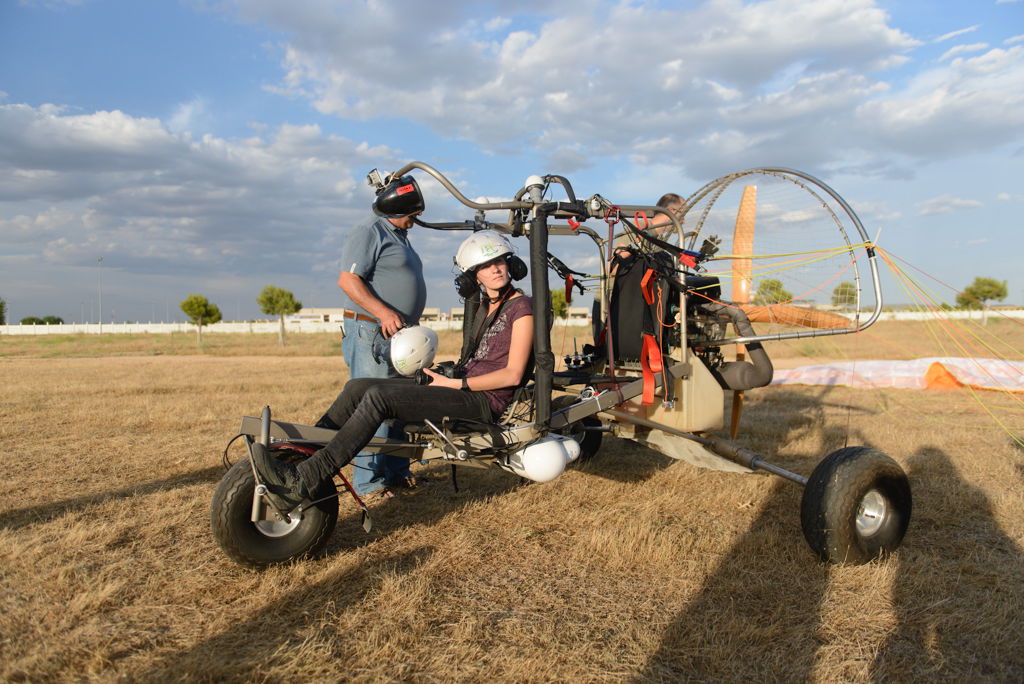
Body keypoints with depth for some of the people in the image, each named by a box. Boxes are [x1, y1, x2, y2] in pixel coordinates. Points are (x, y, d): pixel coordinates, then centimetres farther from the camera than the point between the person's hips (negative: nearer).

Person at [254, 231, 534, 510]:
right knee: (358, 387, -7)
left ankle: (301, 482, -30)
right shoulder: (483, 304, 17)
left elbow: (512, 375, -12)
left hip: (484, 401, -8)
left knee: (379, 397, -26)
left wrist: (454, 384, -13)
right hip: (459, 387, 8)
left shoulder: (521, 307, -6)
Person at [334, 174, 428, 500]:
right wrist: (384, 313, -26)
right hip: (371, 334, -10)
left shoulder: (400, 236, 22)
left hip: (399, 334, 10)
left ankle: (396, 472, 22)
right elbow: (347, 280, -18)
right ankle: (368, 482, -1)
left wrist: (412, 325, 20)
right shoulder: (370, 232, -8)